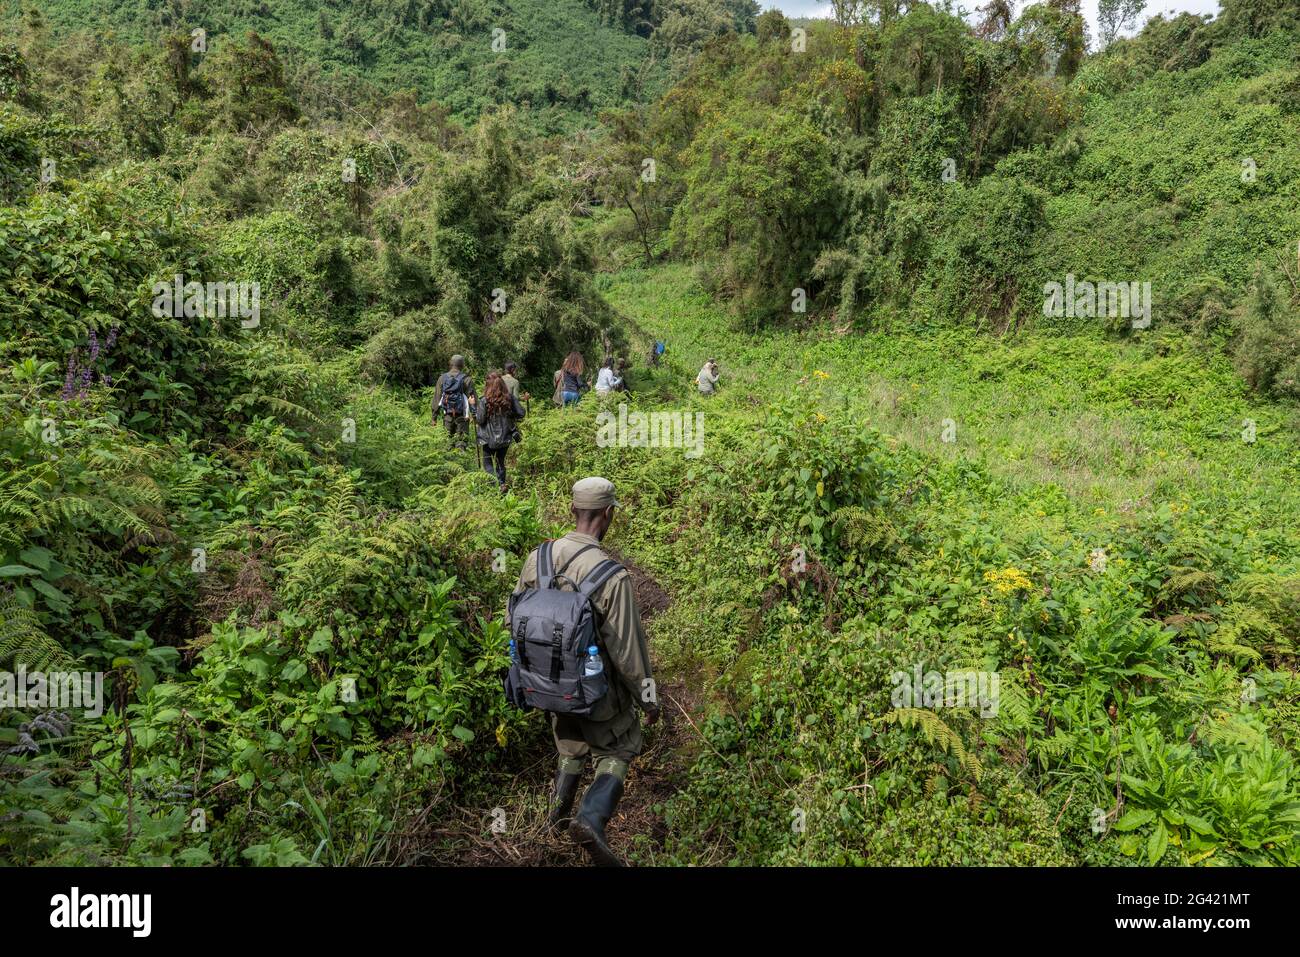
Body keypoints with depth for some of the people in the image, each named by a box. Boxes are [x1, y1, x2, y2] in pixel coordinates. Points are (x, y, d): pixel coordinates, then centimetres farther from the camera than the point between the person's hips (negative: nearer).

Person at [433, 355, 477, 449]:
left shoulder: (442, 378, 3)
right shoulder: (466, 379, -8)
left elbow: (437, 398, 5)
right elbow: (473, 398, -8)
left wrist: (434, 416, 10)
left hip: (447, 415, 4)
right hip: (461, 415, -4)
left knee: (449, 439, 15)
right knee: (462, 441, 0)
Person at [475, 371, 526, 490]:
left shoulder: (485, 401, -17)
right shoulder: (510, 398, -7)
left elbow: (479, 420, -12)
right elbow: (521, 413, -5)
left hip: (489, 439, -3)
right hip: (505, 437, 4)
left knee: (487, 463, 9)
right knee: (501, 462, 22)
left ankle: (499, 482, -12)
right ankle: (502, 482, 24)